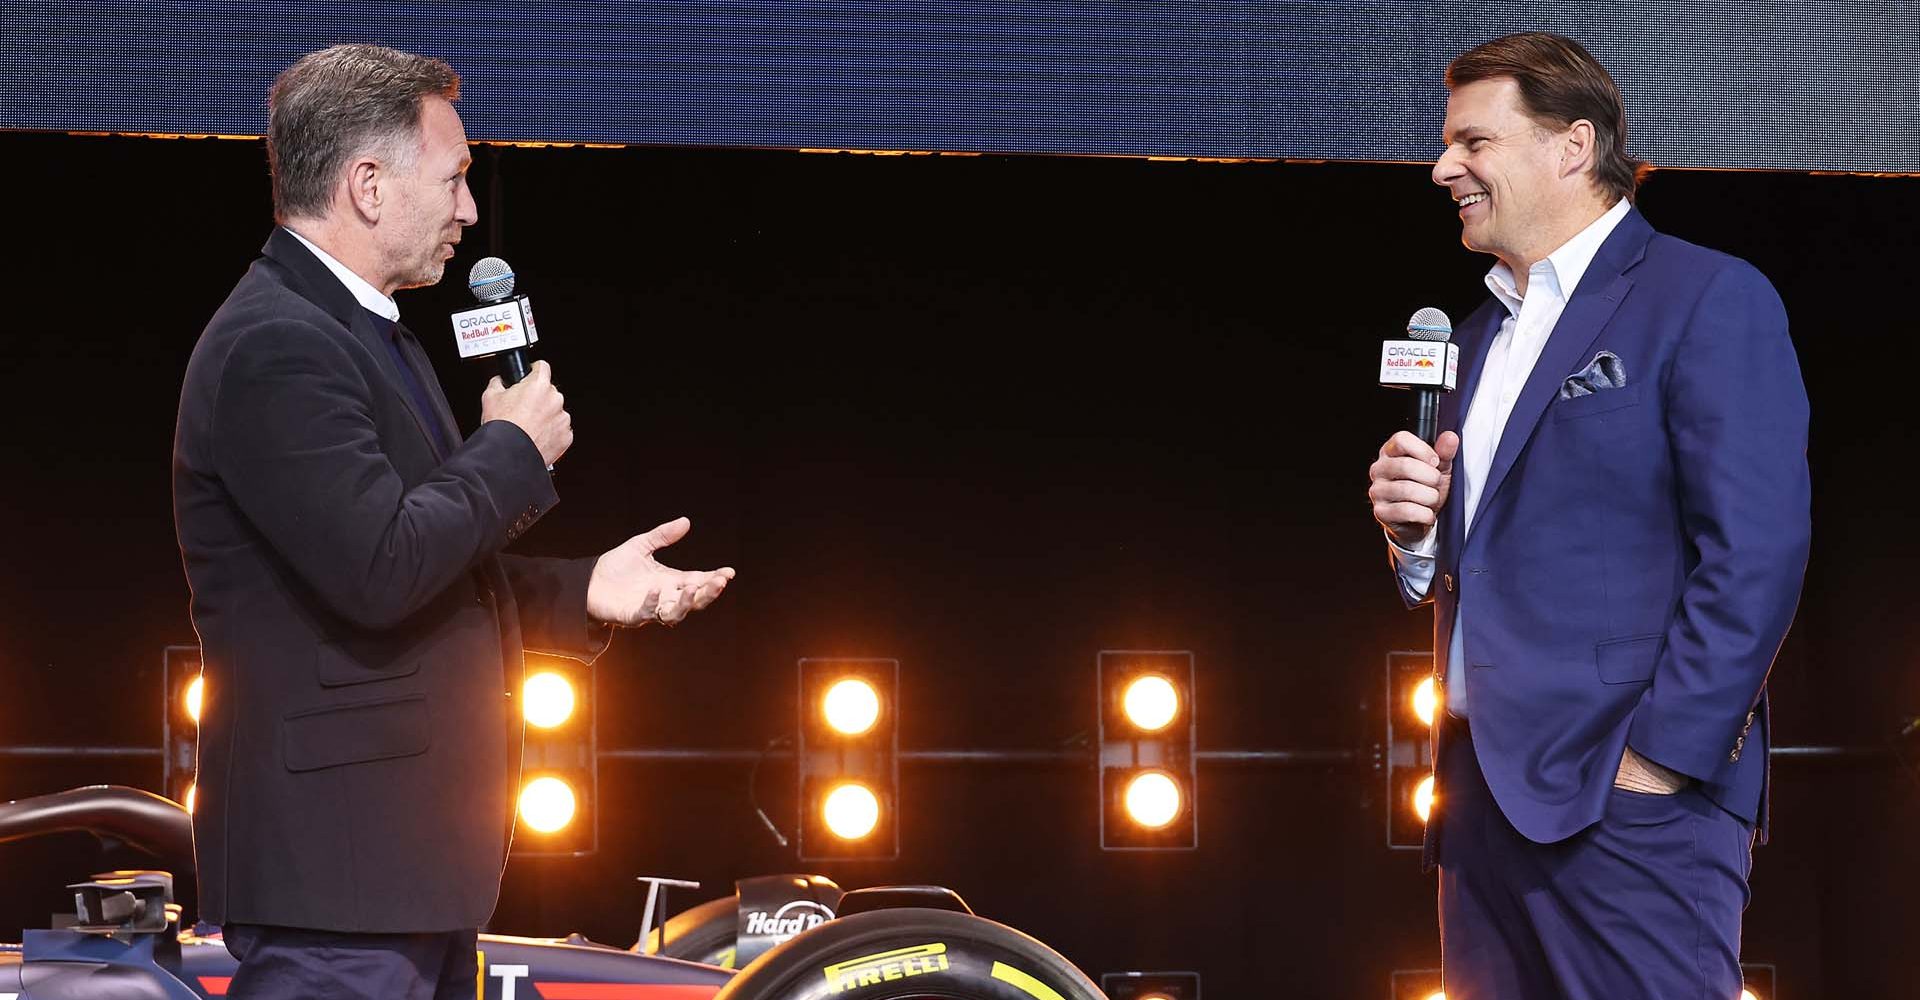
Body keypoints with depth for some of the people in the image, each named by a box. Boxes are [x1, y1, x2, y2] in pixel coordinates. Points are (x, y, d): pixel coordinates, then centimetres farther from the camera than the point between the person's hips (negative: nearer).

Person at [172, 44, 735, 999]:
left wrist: (584, 590, 10)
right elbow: (379, 570, -26)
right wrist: (514, 448, -11)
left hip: (411, 850, 10)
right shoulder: (274, 347, -16)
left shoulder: (365, 331, 19)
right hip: (331, 856, -10)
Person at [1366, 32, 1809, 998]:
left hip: (1625, 802, -7)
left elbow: (1755, 556, -13)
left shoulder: (1708, 299, -5)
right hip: (1485, 795, 7)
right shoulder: (1479, 336, 20)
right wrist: (1413, 531, 3)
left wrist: (1655, 763, -18)